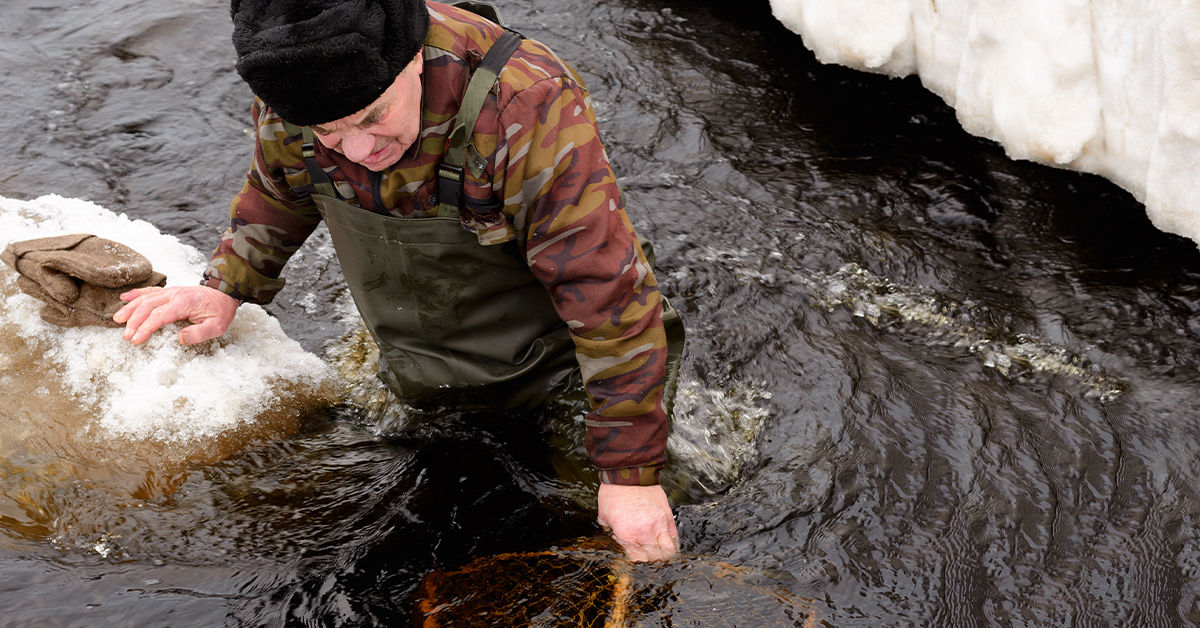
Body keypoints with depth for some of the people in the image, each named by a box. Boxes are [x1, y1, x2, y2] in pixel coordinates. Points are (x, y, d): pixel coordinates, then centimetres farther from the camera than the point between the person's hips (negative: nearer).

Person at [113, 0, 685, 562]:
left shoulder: (531, 110, -37)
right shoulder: (289, 82, -18)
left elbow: (610, 295, -32)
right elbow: (277, 188, 8)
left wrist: (631, 474, -27)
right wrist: (225, 289, -2)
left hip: (546, 373, -4)